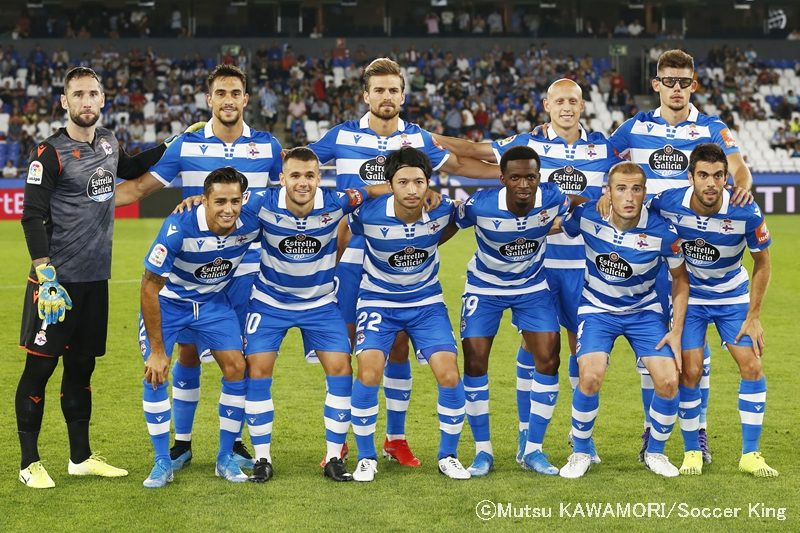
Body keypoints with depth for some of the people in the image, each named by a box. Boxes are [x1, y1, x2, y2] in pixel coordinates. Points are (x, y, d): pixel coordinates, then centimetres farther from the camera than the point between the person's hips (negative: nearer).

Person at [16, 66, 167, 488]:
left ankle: (81, 457, 23)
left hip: (95, 279, 7)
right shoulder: (51, 152, -11)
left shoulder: (107, 142, 9)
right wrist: (46, 276, -20)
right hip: (57, 279, -7)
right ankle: (29, 463, 8)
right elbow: (33, 216, -14)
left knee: (82, 365, 14)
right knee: (40, 366, -1)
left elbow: (129, 169, 33)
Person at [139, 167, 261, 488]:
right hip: (167, 301, -3)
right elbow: (150, 287, -27)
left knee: (236, 368, -7)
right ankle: (162, 462, 1)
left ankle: (226, 458, 9)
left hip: (213, 301, 3)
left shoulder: (251, 225, -25)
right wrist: (157, 350, -25)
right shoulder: (179, 229, -34)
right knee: (155, 374, -14)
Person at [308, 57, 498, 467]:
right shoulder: (341, 136, -1)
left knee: (398, 346, 5)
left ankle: (396, 438, 17)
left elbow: (458, 165, 21)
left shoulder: (418, 139, 5)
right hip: (352, 256, -2)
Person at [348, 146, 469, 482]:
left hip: (426, 301, 2)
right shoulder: (369, 213, -23)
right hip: (378, 300, -2)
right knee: (369, 373, -19)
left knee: (449, 374, -11)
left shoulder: (442, 209, -18)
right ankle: (366, 458, 1)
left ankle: (448, 456, 10)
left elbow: (451, 226, 8)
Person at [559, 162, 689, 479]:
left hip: (645, 312, 1)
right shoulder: (587, 217, -20)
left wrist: (676, 331, -7)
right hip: (597, 310, -1)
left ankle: (655, 453, 13)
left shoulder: (662, 231, -20)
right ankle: (581, 453, 1)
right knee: (590, 378, -24)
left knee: (668, 382, -15)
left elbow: (680, 278, -4)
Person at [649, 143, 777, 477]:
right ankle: (692, 452, 9)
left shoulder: (747, 213, -26)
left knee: (752, 366, -7)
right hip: (689, 296, 0)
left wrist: (753, 317, -8)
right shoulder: (667, 204, -25)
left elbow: (762, 262, -10)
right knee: (690, 372, -9)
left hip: (733, 296, 1)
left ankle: (750, 454, 5)